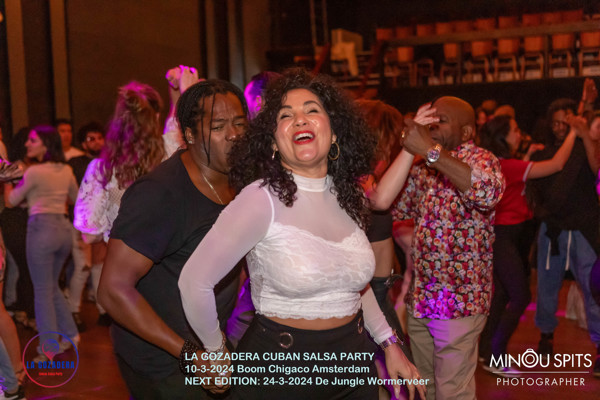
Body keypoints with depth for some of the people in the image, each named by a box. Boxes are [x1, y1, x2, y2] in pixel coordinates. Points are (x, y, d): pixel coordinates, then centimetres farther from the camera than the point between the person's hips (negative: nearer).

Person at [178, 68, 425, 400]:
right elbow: (194, 282, -18)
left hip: (354, 360, 6)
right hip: (279, 367, -6)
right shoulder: (263, 198, -17)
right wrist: (217, 354, -6)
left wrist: (390, 344, 13)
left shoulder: (347, 195, 3)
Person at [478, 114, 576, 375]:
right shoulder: (507, 166, -21)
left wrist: (528, 158, 12)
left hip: (509, 234, 10)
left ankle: (486, 349, 25)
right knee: (520, 297, -6)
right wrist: (574, 133, -11)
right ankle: (495, 358, 0)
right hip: (504, 236, -10)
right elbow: (557, 165, -20)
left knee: (502, 293, 16)